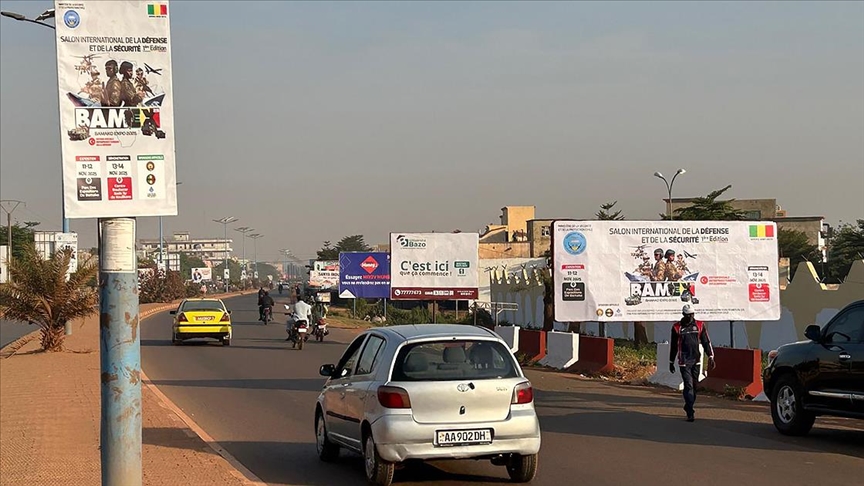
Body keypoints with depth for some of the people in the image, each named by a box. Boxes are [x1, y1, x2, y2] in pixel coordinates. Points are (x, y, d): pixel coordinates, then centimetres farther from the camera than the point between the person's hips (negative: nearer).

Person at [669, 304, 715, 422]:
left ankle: (688, 406, 27)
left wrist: (711, 357, -1)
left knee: (694, 385, 10)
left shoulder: (700, 325, 5)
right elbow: (673, 346, 9)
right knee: (688, 385, -10)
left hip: (696, 360, 3)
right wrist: (671, 362, 13)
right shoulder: (677, 327, 1)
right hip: (684, 361, -3)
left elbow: (706, 342, 8)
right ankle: (690, 413, -12)